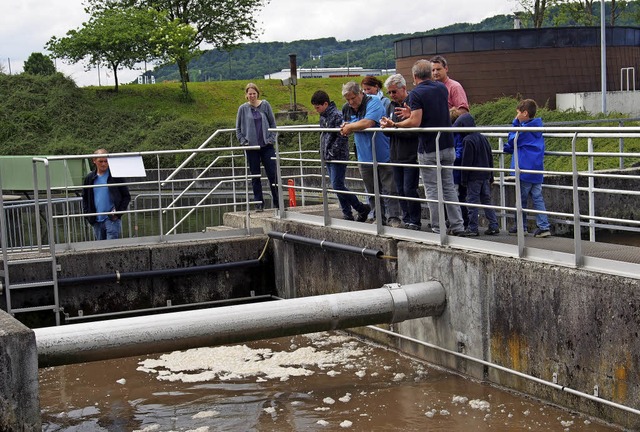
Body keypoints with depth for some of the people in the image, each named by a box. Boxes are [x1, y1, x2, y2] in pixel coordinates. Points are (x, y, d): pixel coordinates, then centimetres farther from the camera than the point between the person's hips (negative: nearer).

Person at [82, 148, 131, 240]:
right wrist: (87, 214, 5)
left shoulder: (115, 176, -2)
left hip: (112, 219, -4)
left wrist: (119, 211, -9)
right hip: (97, 221, 4)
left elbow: (127, 196, 2)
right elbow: (85, 198, 18)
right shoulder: (89, 178, 9)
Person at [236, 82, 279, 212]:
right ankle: (259, 203, 11)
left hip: (267, 146, 0)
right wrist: (244, 141, -1)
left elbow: (273, 123, 9)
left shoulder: (265, 105, 3)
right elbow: (238, 128, 9)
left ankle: (277, 201, 8)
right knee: (255, 176, 4)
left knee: (272, 174, -2)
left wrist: (272, 138, -1)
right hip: (252, 147, 0)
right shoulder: (243, 108, 1)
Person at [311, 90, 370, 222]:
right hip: (328, 158, 9)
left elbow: (342, 137, -20)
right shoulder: (323, 116, 12)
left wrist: (332, 152, -19)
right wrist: (324, 152, 12)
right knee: (337, 186, 9)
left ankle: (362, 208, -1)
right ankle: (347, 214, 15)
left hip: (338, 157, -9)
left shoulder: (336, 115, -15)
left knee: (337, 186, -12)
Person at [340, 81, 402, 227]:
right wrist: (345, 129, -6)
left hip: (383, 154, -6)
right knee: (372, 191, 12)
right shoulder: (346, 109, 7)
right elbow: (346, 130, 20)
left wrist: (350, 126, -12)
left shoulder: (373, 102, -15)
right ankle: (379, 218, 21)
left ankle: (393, 218, -2)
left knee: (389, 189, -5)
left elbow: (367, 123, -30)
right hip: (365, 158, 7)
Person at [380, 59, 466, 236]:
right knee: (449, 187, 13)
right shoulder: (442, 88, 8)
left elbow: (416, 122, -20)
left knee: (432, 190, 1)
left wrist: (393, 125, -8)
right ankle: (457, 226, 11)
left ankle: (437, 229, 4)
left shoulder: (417, 93, -12)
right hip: (447, 146, 6)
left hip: (428, 149, -6)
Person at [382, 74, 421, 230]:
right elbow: (387, 132, 15)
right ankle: (406, 219, 20)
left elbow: (414, 130, -20)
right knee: (400, 190, 11)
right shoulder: (391, 106, 15)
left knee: (409, 189, -7)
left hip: (411, 156, -8)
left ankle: (415, 221, 2)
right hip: (396, 156, 8)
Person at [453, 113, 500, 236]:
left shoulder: (467, 140, -14)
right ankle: (494, 226, 10)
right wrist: (490, 176, 22)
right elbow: (490, 158, 16)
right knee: (487, 200, 12)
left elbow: (466, 161, -15)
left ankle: (473, 228, 1)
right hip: (485, 175, 8)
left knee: (472, 202, -1)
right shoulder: (483, 137, 11)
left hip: (474, 176, -8)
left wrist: (463, 179, -9)